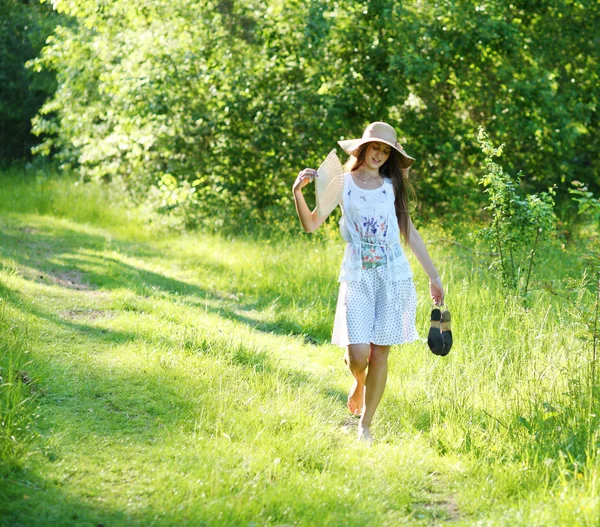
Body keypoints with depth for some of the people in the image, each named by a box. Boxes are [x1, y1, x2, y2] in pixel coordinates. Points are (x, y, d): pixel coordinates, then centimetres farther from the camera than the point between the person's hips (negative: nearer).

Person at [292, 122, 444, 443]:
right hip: (357, 277, -2)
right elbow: (311, 225, -2)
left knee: (380, 353, 0)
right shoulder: (342, 182, 3)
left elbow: (410, 233, 15)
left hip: (394, 277, 2)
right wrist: (298, 192, -19)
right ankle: (359, 382, 26)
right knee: (357, 353, -12)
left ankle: (365, 426, 13)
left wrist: (433, 277, 14)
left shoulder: (392, 186, 10)